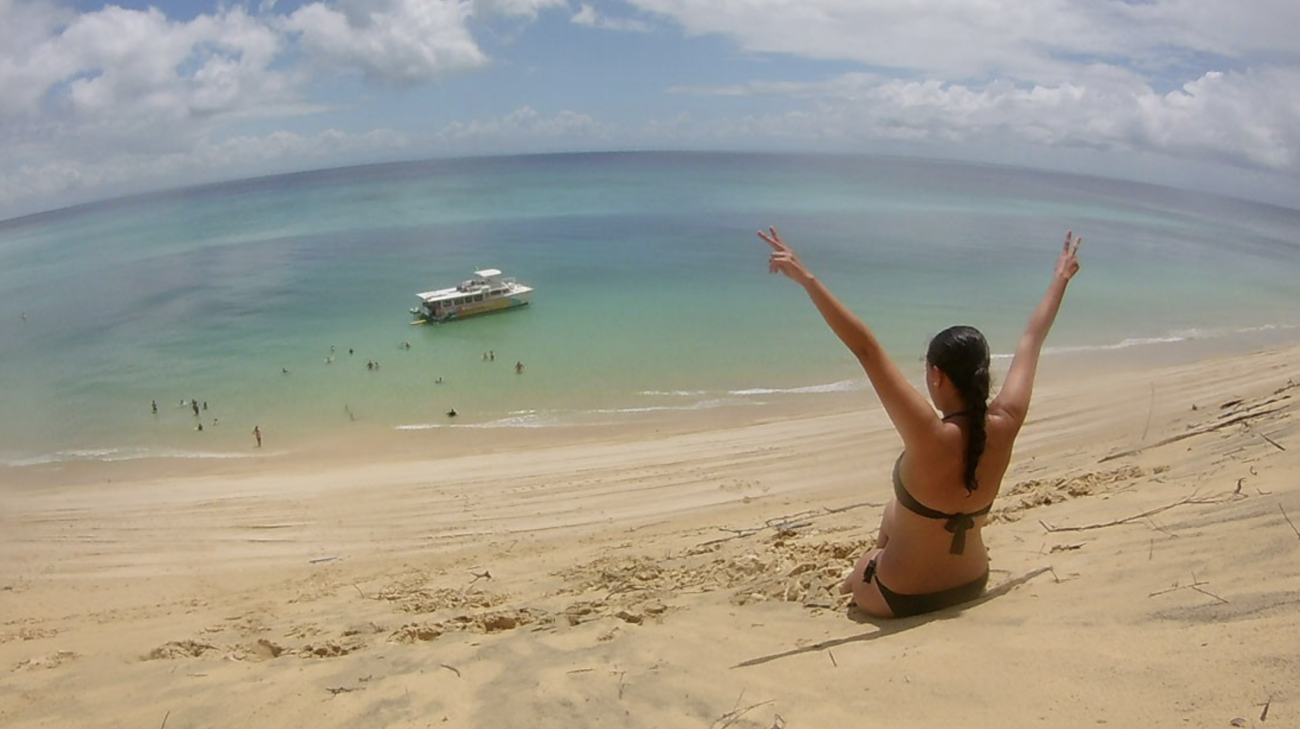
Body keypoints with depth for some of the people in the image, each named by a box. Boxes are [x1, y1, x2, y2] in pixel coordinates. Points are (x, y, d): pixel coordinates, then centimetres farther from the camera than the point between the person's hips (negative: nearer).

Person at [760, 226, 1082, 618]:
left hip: (900, 600, -5)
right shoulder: (1004, 427, -19)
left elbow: (866, 348, -39)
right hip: (971, 585, 5)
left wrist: (806, 278, -43)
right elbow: (1031, 341, -4)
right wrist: (1062, 276, 10)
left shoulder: (930, 438, -33)